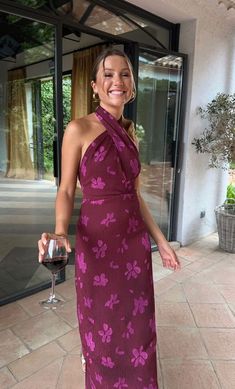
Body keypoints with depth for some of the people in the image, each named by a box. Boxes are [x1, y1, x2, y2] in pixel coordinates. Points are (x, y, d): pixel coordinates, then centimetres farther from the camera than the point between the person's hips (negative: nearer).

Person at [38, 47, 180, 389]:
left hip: (135, 241, 5)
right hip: (97, 241, -5)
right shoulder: (79, 129, -8)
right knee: (102, 326, 14)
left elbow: (135, 194, 11)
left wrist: (160, 239, 13)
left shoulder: (130, 132, 8)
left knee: (137, 323, 19)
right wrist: (60, 232, -25)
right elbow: (66, 191, -6)